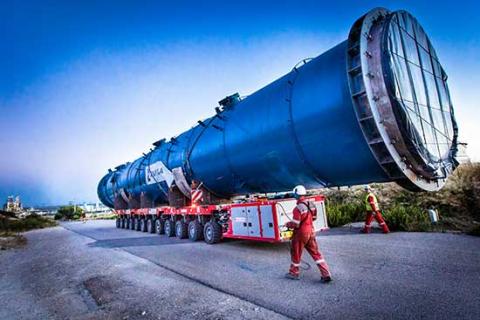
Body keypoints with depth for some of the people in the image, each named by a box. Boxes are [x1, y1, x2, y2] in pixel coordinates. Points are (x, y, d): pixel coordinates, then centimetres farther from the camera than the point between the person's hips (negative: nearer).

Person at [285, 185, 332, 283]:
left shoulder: (298, 208, -24)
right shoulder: (311, 205, -2)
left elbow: (295, 224, -22)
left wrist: (287, 224, -3)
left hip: (301, 234, -6)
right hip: (311, 232, 6)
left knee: (296, 254, 13)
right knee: (316, 253, 14)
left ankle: (294, 273, 29)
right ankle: (326, 274, 13)